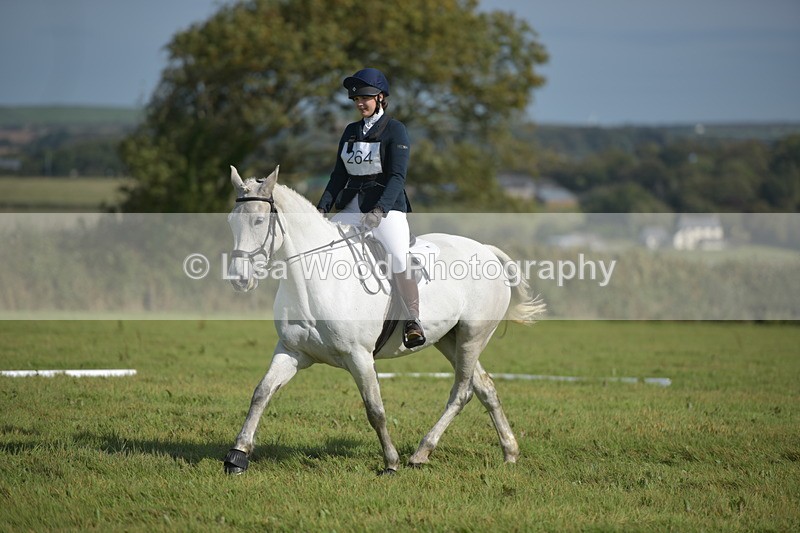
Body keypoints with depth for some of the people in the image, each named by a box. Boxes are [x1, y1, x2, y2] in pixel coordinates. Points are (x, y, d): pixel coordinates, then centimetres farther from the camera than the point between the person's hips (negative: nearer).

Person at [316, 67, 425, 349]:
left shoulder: (395, 130, -5)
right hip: (352, 206, 6)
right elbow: (339, 174, 13)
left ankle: (413, 321, -19)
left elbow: (397, 176, -14)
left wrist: (380, 210, -28)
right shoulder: (351, 132, 14)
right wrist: (322, 207, -1)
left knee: (399, 257, -24)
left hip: (387, 205, -6)